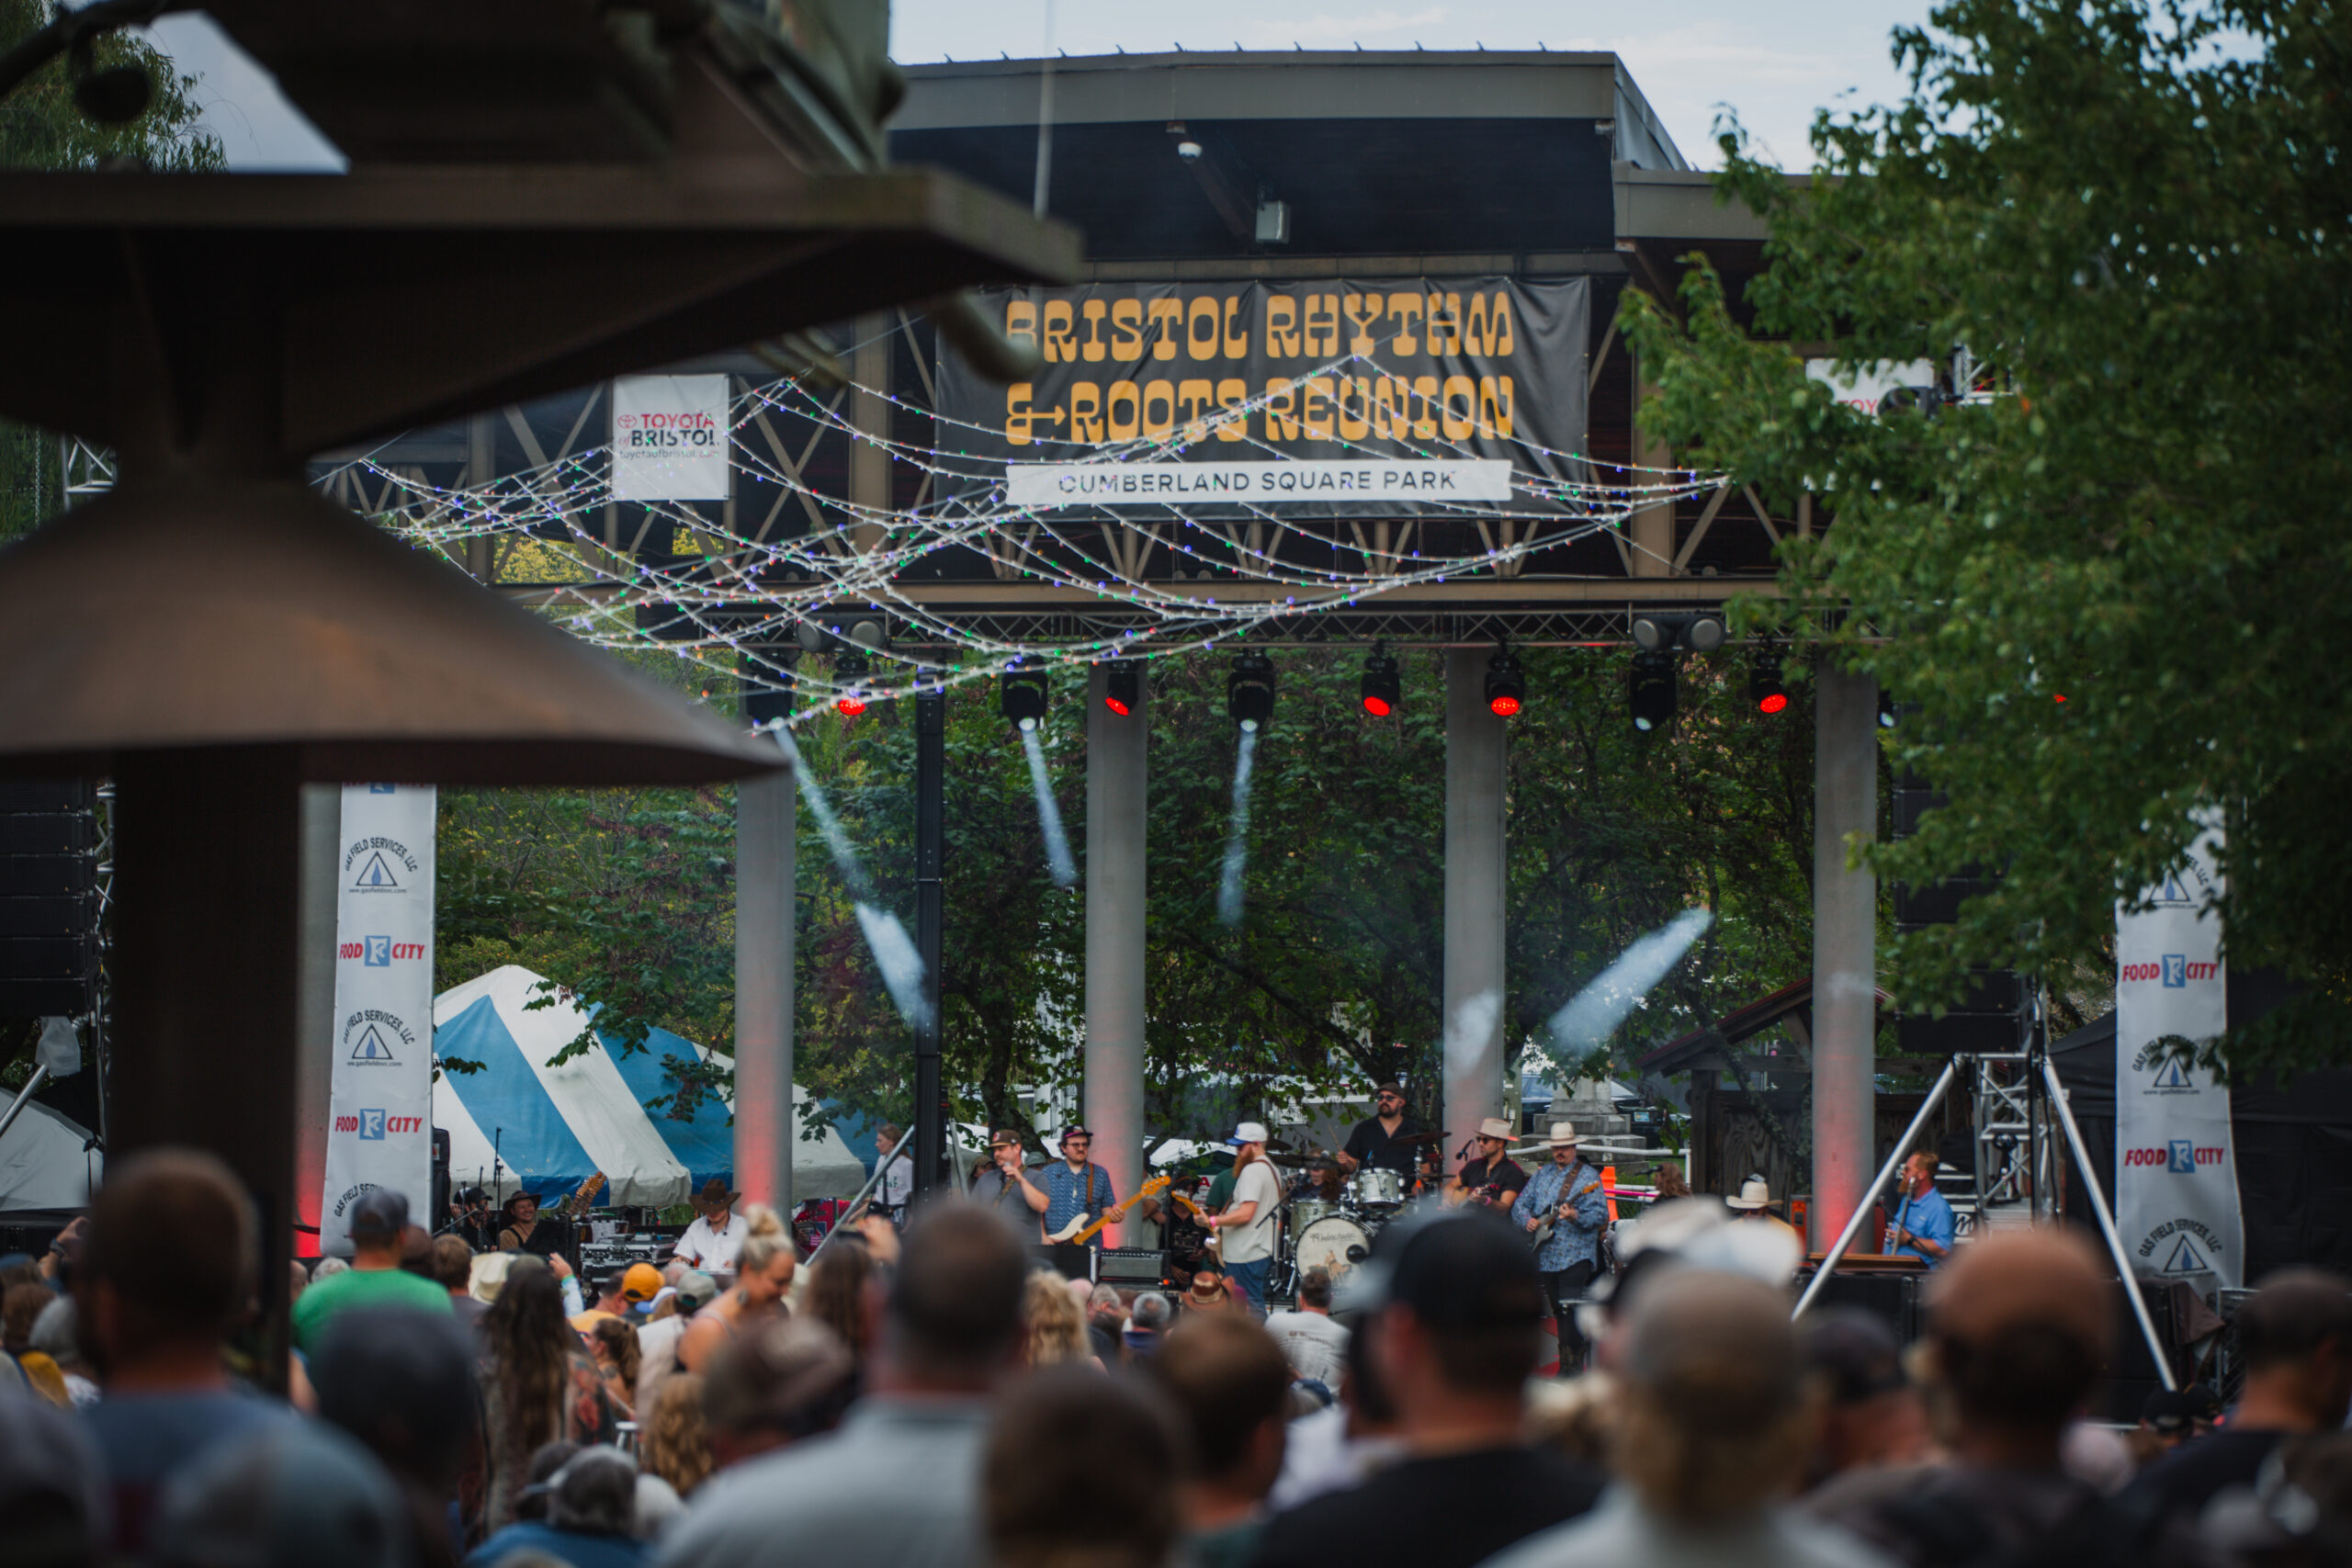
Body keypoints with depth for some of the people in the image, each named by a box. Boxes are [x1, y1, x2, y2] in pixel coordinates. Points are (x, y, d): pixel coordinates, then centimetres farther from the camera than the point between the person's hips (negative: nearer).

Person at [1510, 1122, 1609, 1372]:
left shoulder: (1588, 1176, -1)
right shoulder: (1541, 1175, 16)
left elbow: (1601, 1214, -9)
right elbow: (1519, 1205, 18)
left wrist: (1576, 1216, -26)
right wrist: (1527, 1221, -3)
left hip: (1576, 1255, -6)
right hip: (1546, 1256, 6)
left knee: (1570, 1308, -15)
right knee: (1558, 1312, 10)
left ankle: (1575, 1363, -14)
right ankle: (1565, 1362, 17)